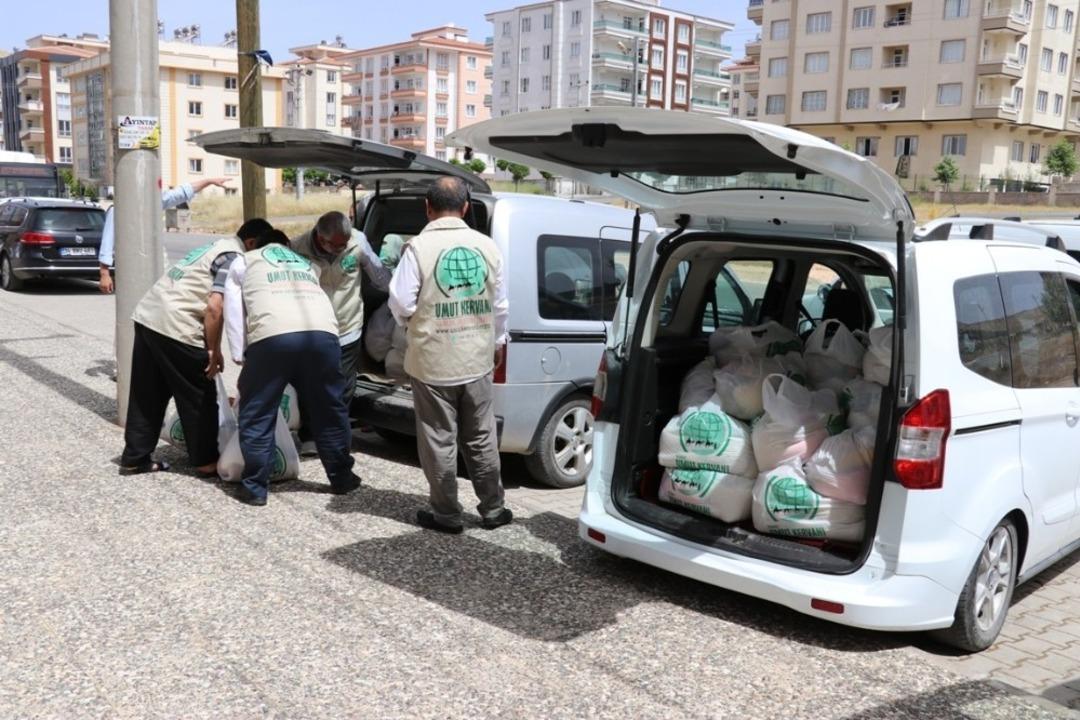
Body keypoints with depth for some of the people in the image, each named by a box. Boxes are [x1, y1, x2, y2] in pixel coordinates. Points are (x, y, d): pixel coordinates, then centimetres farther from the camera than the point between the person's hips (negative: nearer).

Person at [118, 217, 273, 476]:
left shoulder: (216, 246, 20)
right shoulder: (234, 257, -7)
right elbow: (214, 307, -17)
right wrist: (214, 350, -9)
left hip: (146, 315, 9)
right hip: (175, 328, -9)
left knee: (147, 396, 16)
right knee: (199, 398, 6)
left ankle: (134, 458, 24)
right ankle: (206, 460, 16)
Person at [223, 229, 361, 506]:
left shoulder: (243, 263, 30)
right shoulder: (308, 265, 39)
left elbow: (234, 313, 21)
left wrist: (241, 358, 20)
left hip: (272, 336, -3)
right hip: (322, 333, 3)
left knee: (256, 415, 12)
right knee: (330, 410, 19)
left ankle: (255, 487, 15)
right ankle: (341, 477, 28)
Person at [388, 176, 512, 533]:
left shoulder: (420, 246, -12)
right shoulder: (486, 246, 1)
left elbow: (400, 303, -11)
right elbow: (499, 305, 7)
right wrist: (494, 342, 22)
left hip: (433, 362, -4)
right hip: (477, 360, 4)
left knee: (440, 440, 8)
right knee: (482, 438, 15)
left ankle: (446, 514, 17)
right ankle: (493, 508, 24)